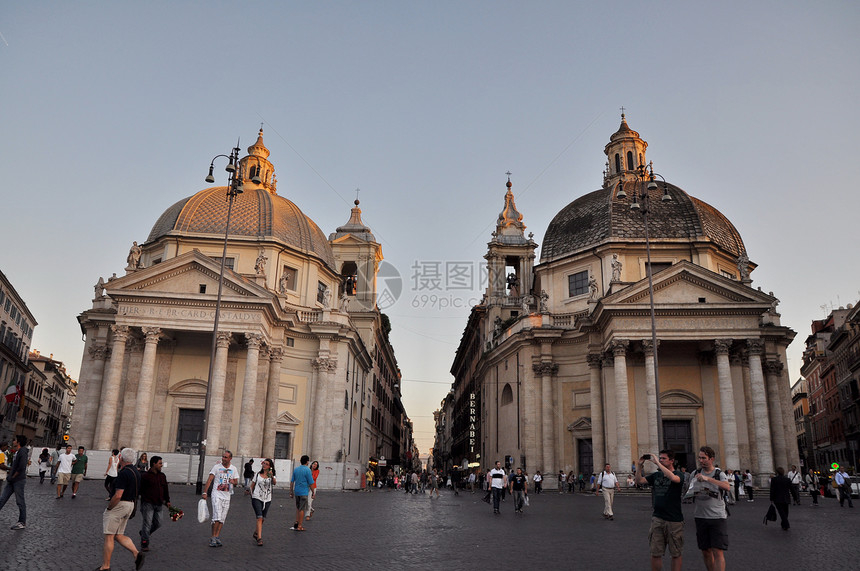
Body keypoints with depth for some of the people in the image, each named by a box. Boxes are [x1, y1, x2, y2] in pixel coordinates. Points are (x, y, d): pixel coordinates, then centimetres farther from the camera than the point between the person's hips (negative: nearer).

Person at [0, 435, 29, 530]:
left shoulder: (23, 452, -16)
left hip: (19, 480, -10)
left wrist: (13, 477, -14)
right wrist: (10, 476, 11)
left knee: (20, 502, -1)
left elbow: (22, 467, -23)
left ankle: (22, 522, 7)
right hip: (12, 481, 10)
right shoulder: (15, 452, 15)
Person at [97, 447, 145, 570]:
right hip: (130, 505, 9)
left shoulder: (123, 474, -20)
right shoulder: (136, 473, 11)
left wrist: (108, 508, -11)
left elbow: (118, 496, -24)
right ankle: (137, 554, 0)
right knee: (119, 536, 15)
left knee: (109, 537, 2)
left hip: (118, 505, -9)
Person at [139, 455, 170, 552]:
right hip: (148, 503, -6)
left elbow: (166, 490, 19)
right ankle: (144, 544, 5)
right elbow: (140, 490, -5)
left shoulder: (162, 476, 13)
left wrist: (167, 501, 14)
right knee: (147, 523, -5)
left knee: (157, 523, 9)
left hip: (158, 504, 6)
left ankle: (144, 533, 33)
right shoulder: (145, 476, -7)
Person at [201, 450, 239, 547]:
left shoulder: (233, 469, 8)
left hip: (227, 496, 4)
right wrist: (205, 492, -14)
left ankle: (217, 537, 10)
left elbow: (236, 482, 13)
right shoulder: (217, 467, -3)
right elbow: (210, 479, -6)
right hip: (217, 494, -4)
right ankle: (213, 538, -5)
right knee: (217, 517, -13)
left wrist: (233, 481, -11)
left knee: (222, 518, 5)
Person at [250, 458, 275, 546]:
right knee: (259, 517, -15)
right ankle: (259, 538, -18)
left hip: (267, 500, 2)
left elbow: (275, 483, -18)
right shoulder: (258, 474, 7)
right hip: (257, 498, -2)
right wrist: (252, 495, 2)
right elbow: (252, 485, 14)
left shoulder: (271, 476, 4)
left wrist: (272, 476, -37)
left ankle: (256, 533, 36)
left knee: (262, 519, 13)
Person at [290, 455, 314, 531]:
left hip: (296, 491, 6)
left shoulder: (296, 469, 6)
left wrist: (291, 492, 16)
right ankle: (299, 526, 5)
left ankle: (296, 522, 15)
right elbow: (311, 483, -10)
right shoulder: (307, 470, -11)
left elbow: (292, 482, 9)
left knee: (298, 507, 21)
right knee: (302, 509, 2)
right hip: (304, 492, -6)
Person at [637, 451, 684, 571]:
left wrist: (657, 463, -25)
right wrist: (640, 466, -6)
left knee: (675, 554, 7)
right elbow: (639, 481, 7)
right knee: (655, 553, 5)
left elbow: (673, 478, -29)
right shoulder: (656, 475, 11)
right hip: (657, 518, 4)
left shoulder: (678, 474, -5)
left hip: (674, 520, -4)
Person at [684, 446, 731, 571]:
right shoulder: (695, 473, 8)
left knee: (718, 552, -10)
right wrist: (693, 493, 0)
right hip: (700, 517, 4)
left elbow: (727, 487, -25)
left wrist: (707, 478, -30)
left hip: (717, 517, -4)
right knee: (706, 551, 9)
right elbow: (690, 493, 22)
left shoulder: (719, 474, -3)